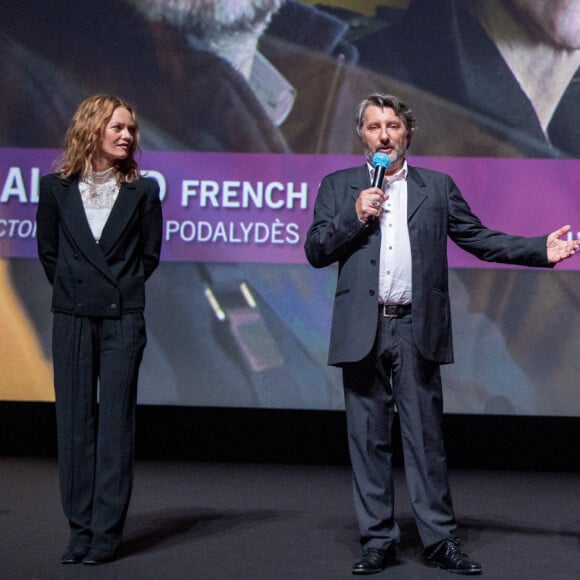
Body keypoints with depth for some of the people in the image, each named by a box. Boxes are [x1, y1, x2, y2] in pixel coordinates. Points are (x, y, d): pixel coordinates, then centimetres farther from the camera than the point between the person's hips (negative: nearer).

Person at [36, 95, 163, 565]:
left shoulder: (142, 190, 1)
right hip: (72, 319, 2)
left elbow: (150, 253, 7)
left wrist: (121, 290, 5)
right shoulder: (57, 188, 3)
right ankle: (80, 528, 12)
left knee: (115, 423, -1)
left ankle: (107, 532, 3)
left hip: (122, 319, -1)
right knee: (74, 422, 4)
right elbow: (48, 250, 13)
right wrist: (73, 289, 10)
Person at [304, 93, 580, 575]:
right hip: (362, 331, 1)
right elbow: (315, 251, 5)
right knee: (368, 439, 4)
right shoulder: (338, 187, 11)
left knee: (426, 437, 1)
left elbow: (478, 238, 9)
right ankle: (378, 540, 12)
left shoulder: (437, 186, 12)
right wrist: (354, 217, -9)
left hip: (417, 329, 0)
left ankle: (440, 540, 7)